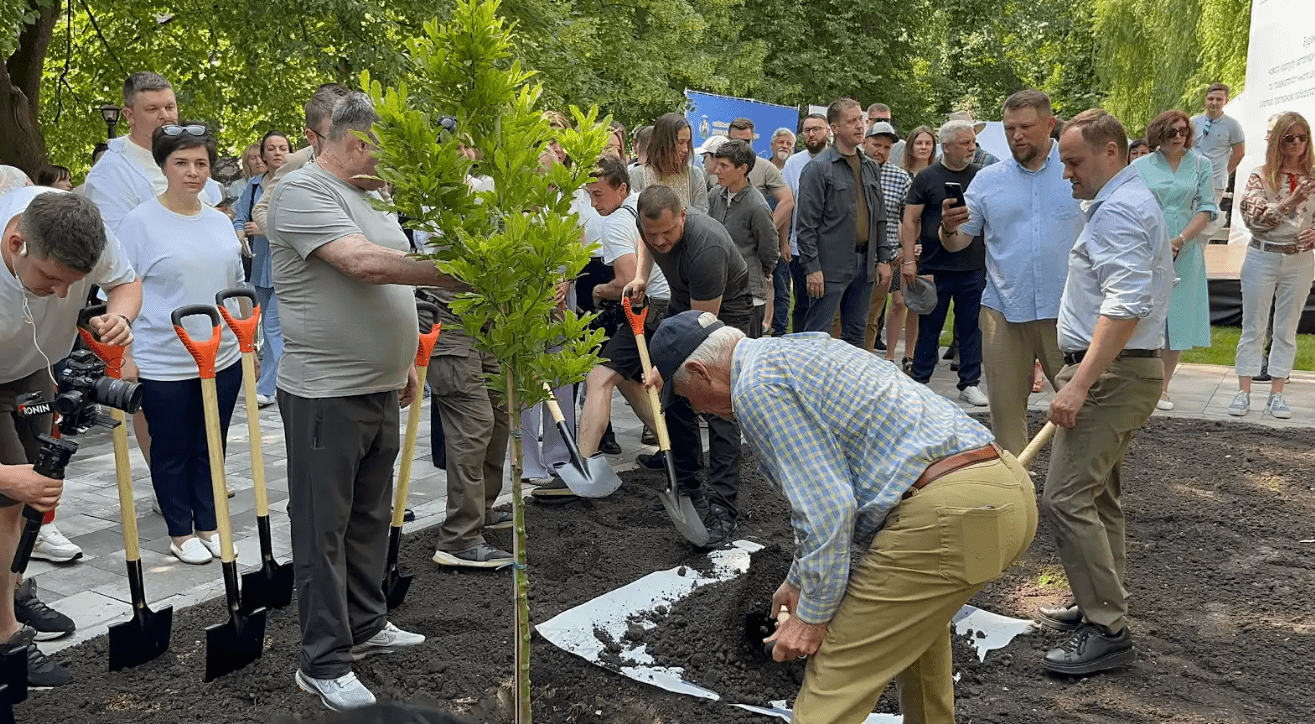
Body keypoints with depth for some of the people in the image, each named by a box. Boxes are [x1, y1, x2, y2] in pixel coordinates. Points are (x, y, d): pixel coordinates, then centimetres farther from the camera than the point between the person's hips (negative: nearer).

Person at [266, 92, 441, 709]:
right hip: (326, 396, -9)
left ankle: (365, 626, 34)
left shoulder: (369, 195, 15)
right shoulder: (301, 191, -14)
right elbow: (364, 263, -28)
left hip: (380, 389, 9)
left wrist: (406, 362, 20)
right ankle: (323, 662, 12)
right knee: (324, 528, 1)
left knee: (370, 517, 19)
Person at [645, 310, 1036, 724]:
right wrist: (802, 578, 41)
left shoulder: (756, 386, -6)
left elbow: (827, 507, -13)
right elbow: (831, 485, 34)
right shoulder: (802, 349, 25)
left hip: (947, 514, -10)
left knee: (835, 679, 0)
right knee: (917, 616, 36)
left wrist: (812, 614, -2)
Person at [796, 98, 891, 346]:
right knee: (817, 334, -4)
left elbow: (879, 219, 18)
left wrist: (883, 258, 11)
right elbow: (806, 223, -11)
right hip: (831, 266, -7)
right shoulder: (818, 168, -7)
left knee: (856, 334, 13)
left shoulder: (871, 167, 14)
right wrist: (812, 267, -16)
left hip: (864, 263, 7)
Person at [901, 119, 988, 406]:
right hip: (934, 267, -2)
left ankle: (969, 384, 17)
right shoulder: (927, 177, 0)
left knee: (971, 328, 7)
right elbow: (910, 221, -1)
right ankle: (919, 381, 18)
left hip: (973, 267, 2)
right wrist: (908, 260, -9)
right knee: (929, 327, 7)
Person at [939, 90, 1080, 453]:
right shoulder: (987, 180, 7)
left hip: (1065, 310, -2)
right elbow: (958, 241, 6)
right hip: (1004, 310, 2)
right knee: (1005, 405, 9)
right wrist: (948, 229, -17)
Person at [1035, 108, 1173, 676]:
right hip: (1119, 371, 11)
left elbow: (1126, 306, -26)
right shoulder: (1129, 202, 20)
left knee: (1066, 498, -13)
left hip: (1109, 373, -11)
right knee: (1098, 496, 16)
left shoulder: (1119, 209, -14)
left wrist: (1079, 385, -29)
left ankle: (1107, 630, -8)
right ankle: (1099, 606, 26)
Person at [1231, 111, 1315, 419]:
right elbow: (1253, 218, -12)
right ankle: (1243, 392, 9)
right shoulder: (1260, 176, -3)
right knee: (1253, 327, 4)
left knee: (1287, 329, 8)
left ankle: (1276, 394, 14)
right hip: (1263, 257, -2)